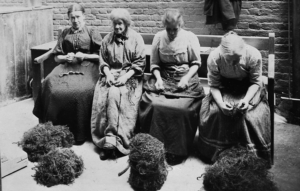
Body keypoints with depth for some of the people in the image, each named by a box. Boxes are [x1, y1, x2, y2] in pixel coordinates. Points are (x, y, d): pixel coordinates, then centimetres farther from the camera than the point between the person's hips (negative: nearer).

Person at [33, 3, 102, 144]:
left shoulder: (92, 33, 9)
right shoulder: (64, 34, 18)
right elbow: (56, 57, 18)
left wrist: (84, 56, -9)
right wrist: (66, 57, -3)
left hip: (87, 66, -3)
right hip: (67, 66, 3)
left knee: (83, 91, -36)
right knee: (50, 86, -27)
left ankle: (81, 133, -22)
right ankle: (55, 130, -17)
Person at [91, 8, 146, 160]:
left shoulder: (136, 38, 2)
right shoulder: (107, 39, 13)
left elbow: (139, 63, -3)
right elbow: (103, 61, 12)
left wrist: (125, 76, -15)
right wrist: (108, 74, -8)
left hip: (130, 76, -3)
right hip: (110, 74, 3)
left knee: (114, 94, -33)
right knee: (102, 98, -28)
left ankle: (110, 140, -31)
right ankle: (114, 140, -27)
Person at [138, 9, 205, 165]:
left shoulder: (190, 38, 0)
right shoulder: (159, 37, 6)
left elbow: (196, 63, 4)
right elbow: (154, 63, 10)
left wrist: (186, 78, -12)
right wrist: (158, 78, -8)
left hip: (185, 79, -2)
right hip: (164, 78, 2)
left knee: (181, 108, -29)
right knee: (153, 105, -26)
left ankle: (178, 150, -14)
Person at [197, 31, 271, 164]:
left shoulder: (254, 55, -28)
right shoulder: (213, 58, -26)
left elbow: (256, 82, -14)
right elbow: (213, 85, -15)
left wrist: (246, 99, -31)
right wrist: (220, 102, -33)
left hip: (248, 88, -1)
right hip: (224, 87, 1)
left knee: (252, 113, -26)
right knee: (214, 111, -24)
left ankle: (252, 152, -5)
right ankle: (215, 150, -3)